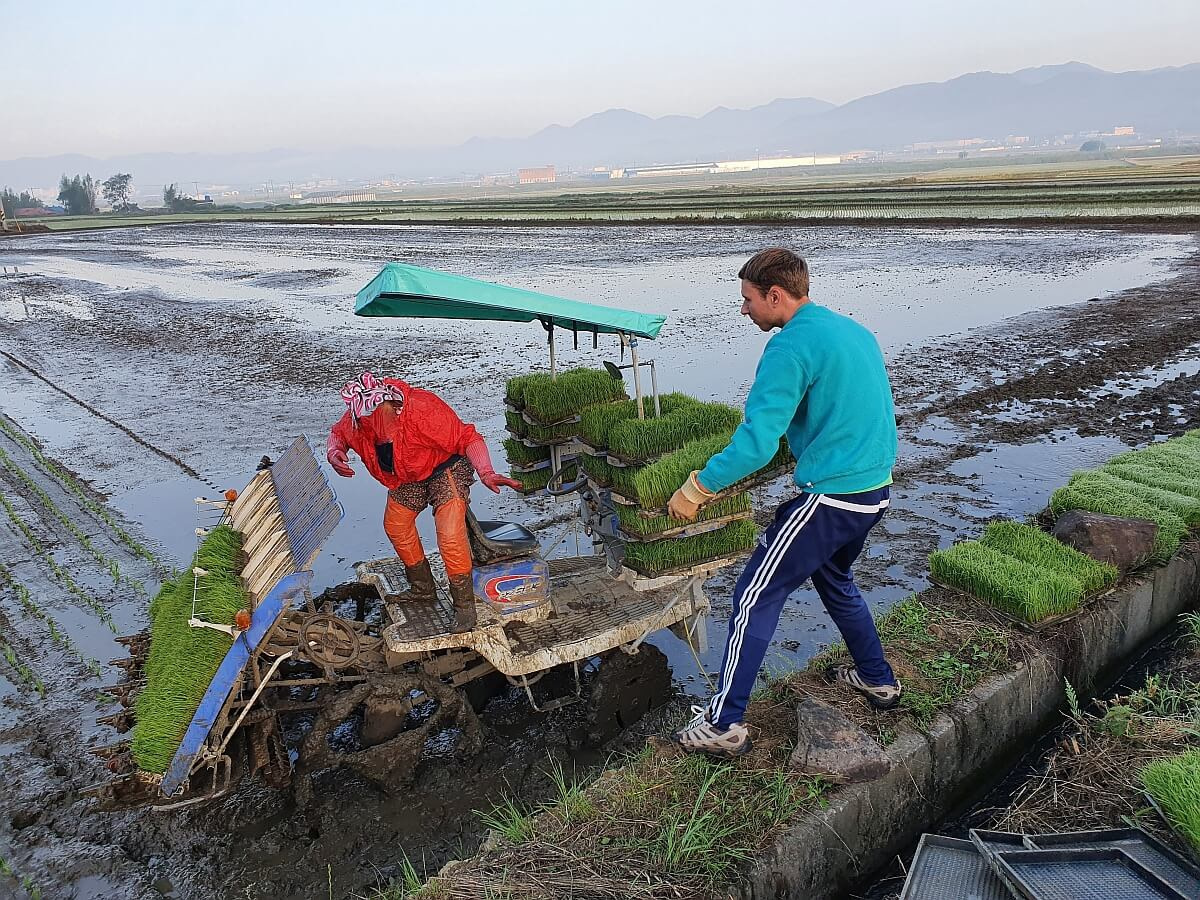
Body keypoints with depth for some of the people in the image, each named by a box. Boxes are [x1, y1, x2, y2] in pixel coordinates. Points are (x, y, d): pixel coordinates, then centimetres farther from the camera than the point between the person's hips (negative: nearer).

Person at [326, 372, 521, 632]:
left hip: (445, 468, -7)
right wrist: (334, 452, -20)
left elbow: (467, 438, -34)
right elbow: (338, 433, 4)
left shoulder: (423, 408, -38)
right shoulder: (355, 418, -20)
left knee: (450, 535, -21)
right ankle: (423, 588, 36)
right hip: (408, 477, 7)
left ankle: (464, 604, -3)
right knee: (395, 526, 15)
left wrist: (486, 473, -49)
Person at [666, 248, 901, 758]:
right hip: (876, 487, 9)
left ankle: (725, 725, 4)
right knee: (834, 578, 30)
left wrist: (695, 489, -16)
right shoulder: (853, 330, 12)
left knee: (756, 598, -1)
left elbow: (757, 442, -24)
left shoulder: (791, 346, -17)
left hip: (830, 496, -9)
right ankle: (878, 680, 42)